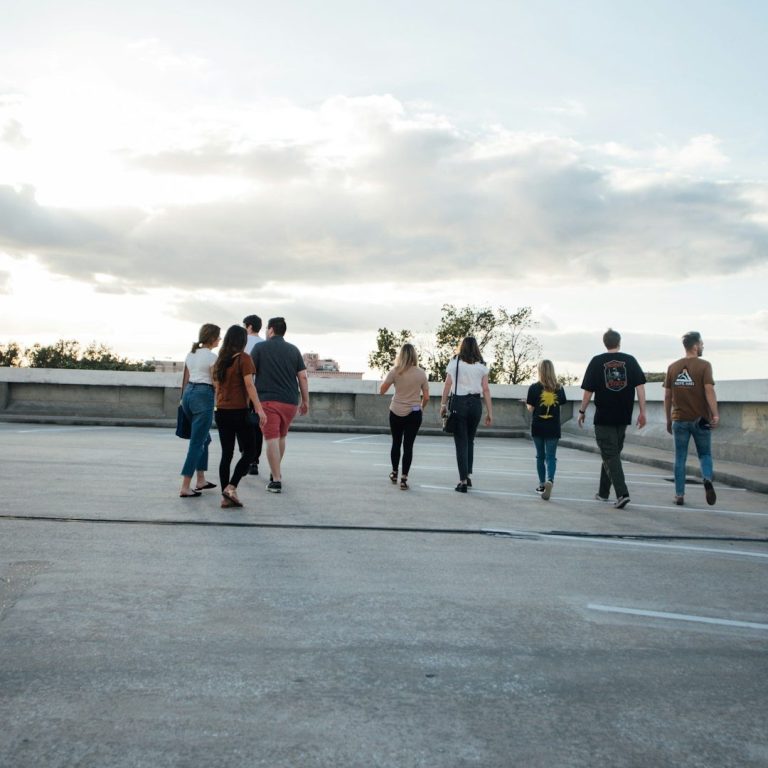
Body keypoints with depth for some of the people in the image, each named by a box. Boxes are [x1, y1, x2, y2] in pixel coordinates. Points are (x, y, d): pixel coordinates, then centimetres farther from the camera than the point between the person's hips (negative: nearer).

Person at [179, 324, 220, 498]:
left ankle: (201, 480, 25)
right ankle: (185, 487, -7)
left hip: (189, 393, 8)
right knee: (197, 443, -5)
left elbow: (185, 379, 18)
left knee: (204, 438, 21)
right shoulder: (212, 357, -9)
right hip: (204, 396, -8)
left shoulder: (191, 354, 14)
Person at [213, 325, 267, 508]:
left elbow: (217, 386, 16)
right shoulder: (243, 358, -8)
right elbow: (249, 385, -15)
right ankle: (231, 487, -9)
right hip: (239, 411, -6)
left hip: (221, 411, 6)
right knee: (248, 451, 4)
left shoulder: (220, 360, 12)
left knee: (226, 453, 9)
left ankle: (226, 497, 8)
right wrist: (259, 409, -16)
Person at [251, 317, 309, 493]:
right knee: (281, 437, 22)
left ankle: (276, 481, -12)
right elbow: (302, 377, 5)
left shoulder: (260, 348, 1)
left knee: (272, 439, -5)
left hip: (268, 399, -4)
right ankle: (276, 472, 35)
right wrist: (306, 401, 11)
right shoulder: (294, 350, 9)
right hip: (290, 401, 4)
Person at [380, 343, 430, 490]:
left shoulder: (395, 372, -7)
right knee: (408, 445, 2)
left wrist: (385, 378, 16)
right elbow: (426, 397, 0)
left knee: (396, 443, 17)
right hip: (414, 413, 0)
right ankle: (403, 478, -1)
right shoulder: (421, 373, -2)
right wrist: (421, 407, 19)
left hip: (396, 413, 0)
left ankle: (394, 473, 32)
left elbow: (381, 391, -1)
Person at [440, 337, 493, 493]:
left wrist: (443, 404, 3)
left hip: (459, 403, -2)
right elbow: (486, 390, 2)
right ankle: (468, 475, 22)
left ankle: (463, 481, 1)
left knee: (461, 442, 3)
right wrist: (490, 412, 5)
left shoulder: (455, 362, 1)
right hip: (475, 403, 2)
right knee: (470, 440, 20)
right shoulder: (482, 366, 5)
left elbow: (448, 385, -4)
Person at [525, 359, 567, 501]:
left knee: (540, 456, 15)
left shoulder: (534, 388, -8)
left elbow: (530, 408, -7)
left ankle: (542, 484, 22)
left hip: (538, 427, 0)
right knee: (551, 457, 1)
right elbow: (561, 404, 5)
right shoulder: (559, 388, -1)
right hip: (553, 427, 0)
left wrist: (527, 403, 15)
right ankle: (549, 480, -23)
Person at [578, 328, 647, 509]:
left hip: (603, 416, -3)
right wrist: (642, 412, 0)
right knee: (613, 452, 17)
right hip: (623, 416, 3)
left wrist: (582, 411, 8)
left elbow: (588, 390, -3)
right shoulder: (630, 360, 3)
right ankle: (603, 492, 25)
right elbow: (640, 386, -3)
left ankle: (622, 493, -16)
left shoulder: (597, 361, -3)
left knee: (610, 455, -1)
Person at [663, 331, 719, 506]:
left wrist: (668, 420, 14)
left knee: (680, 458, 9)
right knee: (705, 454, 12)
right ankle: (707, 479, -15)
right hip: (700, 419, -2)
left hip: (679, 419, 3)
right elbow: (709, 391, -17)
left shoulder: (673, 367, 6)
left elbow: (667, 396, 8)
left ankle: (679, 495, 9)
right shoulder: (704, 366, -6)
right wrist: (715, 414, -19)